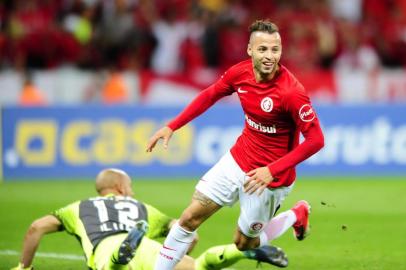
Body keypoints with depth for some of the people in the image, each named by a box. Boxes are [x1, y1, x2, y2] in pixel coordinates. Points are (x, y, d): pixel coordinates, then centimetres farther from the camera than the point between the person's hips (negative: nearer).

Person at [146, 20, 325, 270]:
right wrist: (171, 127, 10)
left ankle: (297, 216, 35)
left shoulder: (292, 92, -27)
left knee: (244, 243, 11)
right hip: (236, 161, 5)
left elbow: (316, 140, -24)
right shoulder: (239, 73, -9)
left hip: (268, 176, -5)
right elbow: (210, 95, 11)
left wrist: (272, 171, -28)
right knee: (190, 218, 0)